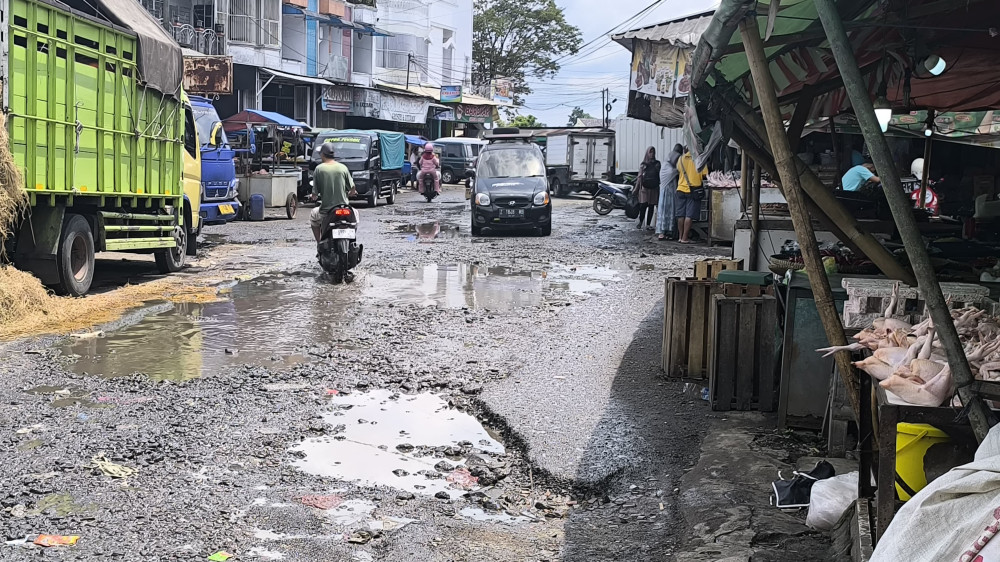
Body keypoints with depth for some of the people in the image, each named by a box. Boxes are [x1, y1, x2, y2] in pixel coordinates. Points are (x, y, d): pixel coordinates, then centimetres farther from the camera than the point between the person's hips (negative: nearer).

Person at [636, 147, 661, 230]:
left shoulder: (657, 163, 10)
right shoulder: (643, 164, 5)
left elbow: (660, 175, 8)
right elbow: (640, 176, 2)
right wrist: (637, 188, -6)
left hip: (654, 188, 2)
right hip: (644, 187, -2)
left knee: (651, 206, 2)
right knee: (643, 205, -9)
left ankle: (648, 224, 7)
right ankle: (640, 221, 8)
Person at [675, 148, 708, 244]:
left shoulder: (681, 159, 3)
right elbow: (705, 175, -5)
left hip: (681, 189, 3)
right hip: (694, 190, -3)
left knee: (680, 215, 9)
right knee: (689, 215, -2)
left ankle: (680, 236, 13)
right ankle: (685, 238, -4)